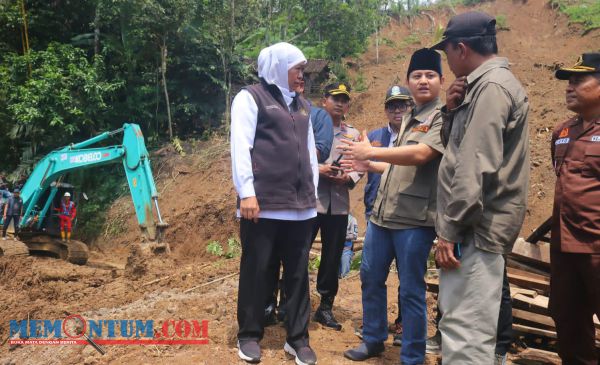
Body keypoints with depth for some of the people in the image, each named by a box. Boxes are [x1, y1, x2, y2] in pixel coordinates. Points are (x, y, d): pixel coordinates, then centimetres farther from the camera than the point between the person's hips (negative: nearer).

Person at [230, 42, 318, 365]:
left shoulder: (301, 105, 20)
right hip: (262, 204, -6)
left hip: (301, 206, 6)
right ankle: (249, 335, 20)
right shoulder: (250, 98, 1)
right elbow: (240, 146, -8)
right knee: (256, 270, 4)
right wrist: (246, 192, -15)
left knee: (298, 273, 9)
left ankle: (297, 338, 20)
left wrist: (313, 188, 15)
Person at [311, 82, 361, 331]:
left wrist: (348, 178, -10)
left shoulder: (354, 134, 15)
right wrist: (317, 169, -15)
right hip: (309, 200, -3)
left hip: (339, 204, 4)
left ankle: (325, 307, 21)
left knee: (332, 258, 9)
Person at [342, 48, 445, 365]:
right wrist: (369, 166, 17)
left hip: (415, 219, -8)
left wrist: (372, 152, -18)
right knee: (370, 277, 17)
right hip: (382, 213, 8)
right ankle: (373, 340, 36)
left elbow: (420, 155, -24)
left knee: (411, 290, 2)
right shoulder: (409, 119, 18)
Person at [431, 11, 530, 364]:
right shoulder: (487, 85, 18)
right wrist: (451, 112, 4)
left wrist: (451, 231, -18)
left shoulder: (492, 86, -14)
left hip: (476, 230, -10)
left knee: (466, 332, -7)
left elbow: (477, 169, -22)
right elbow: (458, 150, 21)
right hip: (475, 227, 10)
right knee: (463, 325, 19)